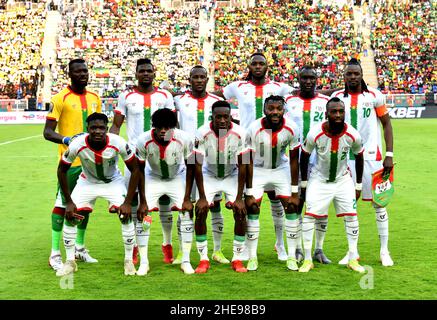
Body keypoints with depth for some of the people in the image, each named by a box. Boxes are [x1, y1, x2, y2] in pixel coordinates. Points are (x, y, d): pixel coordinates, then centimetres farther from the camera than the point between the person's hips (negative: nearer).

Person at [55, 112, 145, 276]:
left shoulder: (118, 143, -31)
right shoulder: (77, 145, -30)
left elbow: (135, 170, -18)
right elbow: (62, 170, -13)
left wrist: (128, 202, -22)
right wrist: (69, 201, -14)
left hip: (113, 182, -1)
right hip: (87, 182, 1)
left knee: (126, 215, -17)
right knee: (70, 216, -10)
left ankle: (129, 261, 2)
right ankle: (70, 262, 8)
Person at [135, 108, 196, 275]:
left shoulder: (184, 139, -29)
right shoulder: (143, 141, -28)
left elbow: (190, 168, -14)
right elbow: (140, 171, -13)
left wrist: (187, 198, -14)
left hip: (177, 178, 0)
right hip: (153, 179, 0)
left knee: (187, 213, -10)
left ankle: (186, 261, 1)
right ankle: (144, 262, 0)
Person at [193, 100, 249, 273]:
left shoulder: (239, 134, -25)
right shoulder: (202, 133, -26)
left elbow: (242, 166, -18)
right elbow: (197, 166, -19)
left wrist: (239, 198, -19)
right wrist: (202, 197, -20)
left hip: (232, 176, 0)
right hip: (209, 176, 0)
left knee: (241, 213, -12)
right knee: (200, 213, -13)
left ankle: (237, 258, 1)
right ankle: (203, 259, -1)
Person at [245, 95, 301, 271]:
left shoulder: (291, 128, -21)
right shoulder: (254, 129, -25)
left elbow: (294, 160, -12)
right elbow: (249, 162, -18)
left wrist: (294, 192, -11)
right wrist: (249, 193, -18)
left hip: (281, 169, 1)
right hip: (258, 170, -1)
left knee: (291, 208, -6)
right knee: (252, 209, -9)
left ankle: (292, 256, 4)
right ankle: (252, 257, 1)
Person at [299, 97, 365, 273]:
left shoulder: (353, 135, -19)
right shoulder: (315, 133, -24)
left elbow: (359, 158, 0)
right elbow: (304, 157, -6)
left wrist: (358, 185, 6)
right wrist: (304, 184, 1)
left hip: (343, 180, 2)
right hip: (319, 180, -1)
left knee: (351, 216, -1)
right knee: (309, 216, -7)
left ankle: (353, 259, 11)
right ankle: (307, 259, 4)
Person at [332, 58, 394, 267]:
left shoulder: (374, 96, -2)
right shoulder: (337, 98, 3)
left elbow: (387, 125, 2)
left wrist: (389, 155, -5)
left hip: (371, 156, -2)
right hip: (346, 157, 2)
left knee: (378, 203, 3)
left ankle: (384, 251, 11)